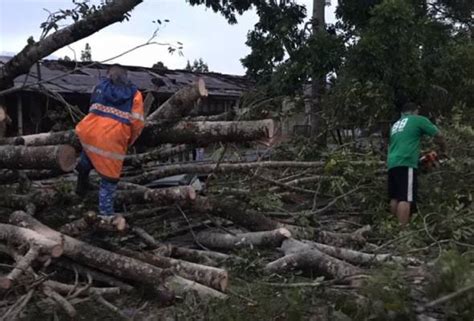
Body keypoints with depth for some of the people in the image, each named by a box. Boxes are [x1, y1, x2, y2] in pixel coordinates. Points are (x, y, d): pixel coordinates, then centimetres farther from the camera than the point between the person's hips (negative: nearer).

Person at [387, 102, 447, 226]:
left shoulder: (395, 125, 27)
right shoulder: (419, 120, 8)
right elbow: (438, 136, 9)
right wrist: (443, 150, 27)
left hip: (392, 164, 7)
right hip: (406, 164, -7)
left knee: (395, 198, 11)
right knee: (405, 199, -13)